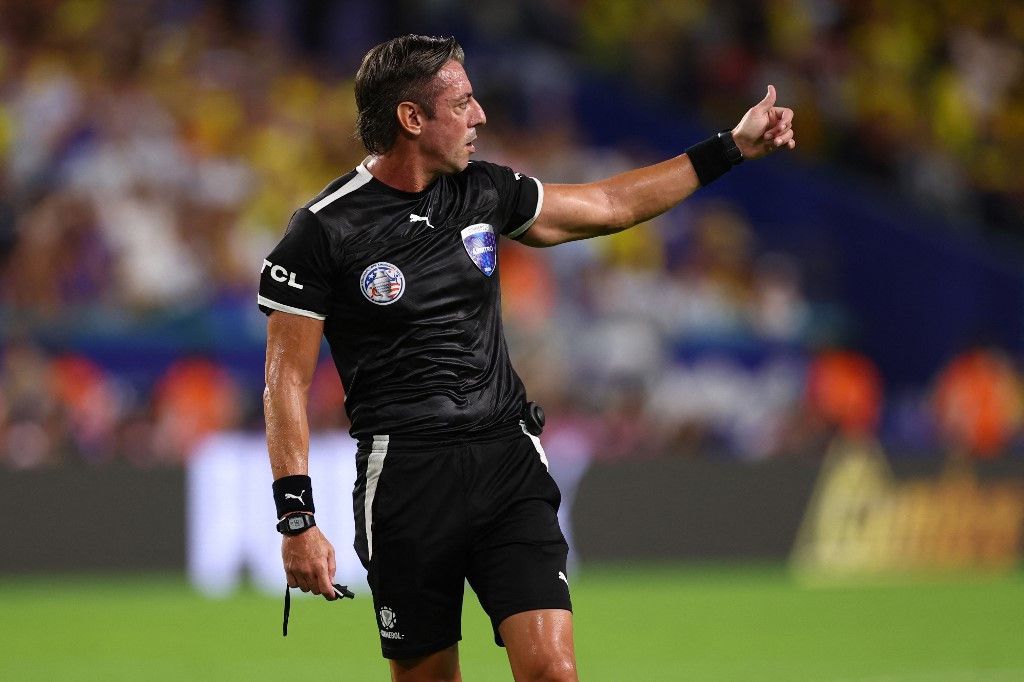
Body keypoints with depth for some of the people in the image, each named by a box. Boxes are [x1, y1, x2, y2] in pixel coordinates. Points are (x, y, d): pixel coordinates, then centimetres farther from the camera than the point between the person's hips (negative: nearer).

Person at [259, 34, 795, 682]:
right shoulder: (324, 230, -8)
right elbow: (287, 381, -7)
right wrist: (297, 519, -14)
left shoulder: (483, 191, 8)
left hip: (508, 459, 4)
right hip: (404, 475, -4)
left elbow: (611, 205, 22)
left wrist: (732, 147, 22)